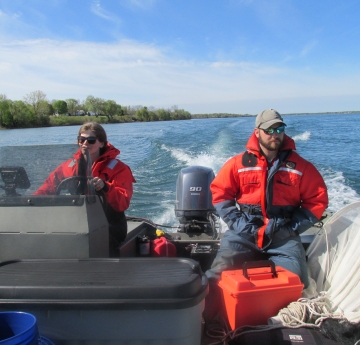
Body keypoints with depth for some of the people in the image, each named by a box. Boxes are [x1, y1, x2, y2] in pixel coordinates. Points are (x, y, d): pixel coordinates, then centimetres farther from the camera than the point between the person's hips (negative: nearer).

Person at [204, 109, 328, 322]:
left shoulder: (300, 166, 5)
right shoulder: (239, 163, 4)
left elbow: (317, 200, 7)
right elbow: (219, 193, 5)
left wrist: (291, 228, -4)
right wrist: (240, 225, -6)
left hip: (283, 234, 1)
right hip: (244, 232, 0)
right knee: (219, 274, -19)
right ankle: (206, 321, -4)